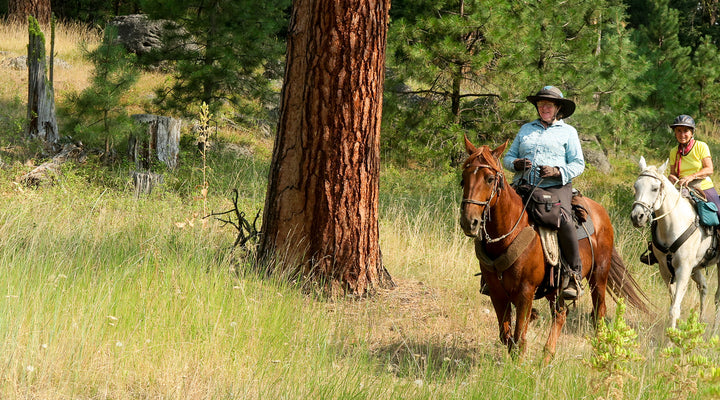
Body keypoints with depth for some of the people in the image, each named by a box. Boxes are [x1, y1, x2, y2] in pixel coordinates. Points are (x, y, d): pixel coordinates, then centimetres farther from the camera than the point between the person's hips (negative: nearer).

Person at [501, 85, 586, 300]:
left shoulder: (568, 132, 13)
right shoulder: (526, 129, 22)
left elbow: (578, 164, 6)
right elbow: (508, 157, 22)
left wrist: (557, 171, -13)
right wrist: (516, 163, -3)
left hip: (556, 187, -4)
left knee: (563, 218, -33)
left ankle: (574, 275, -25)